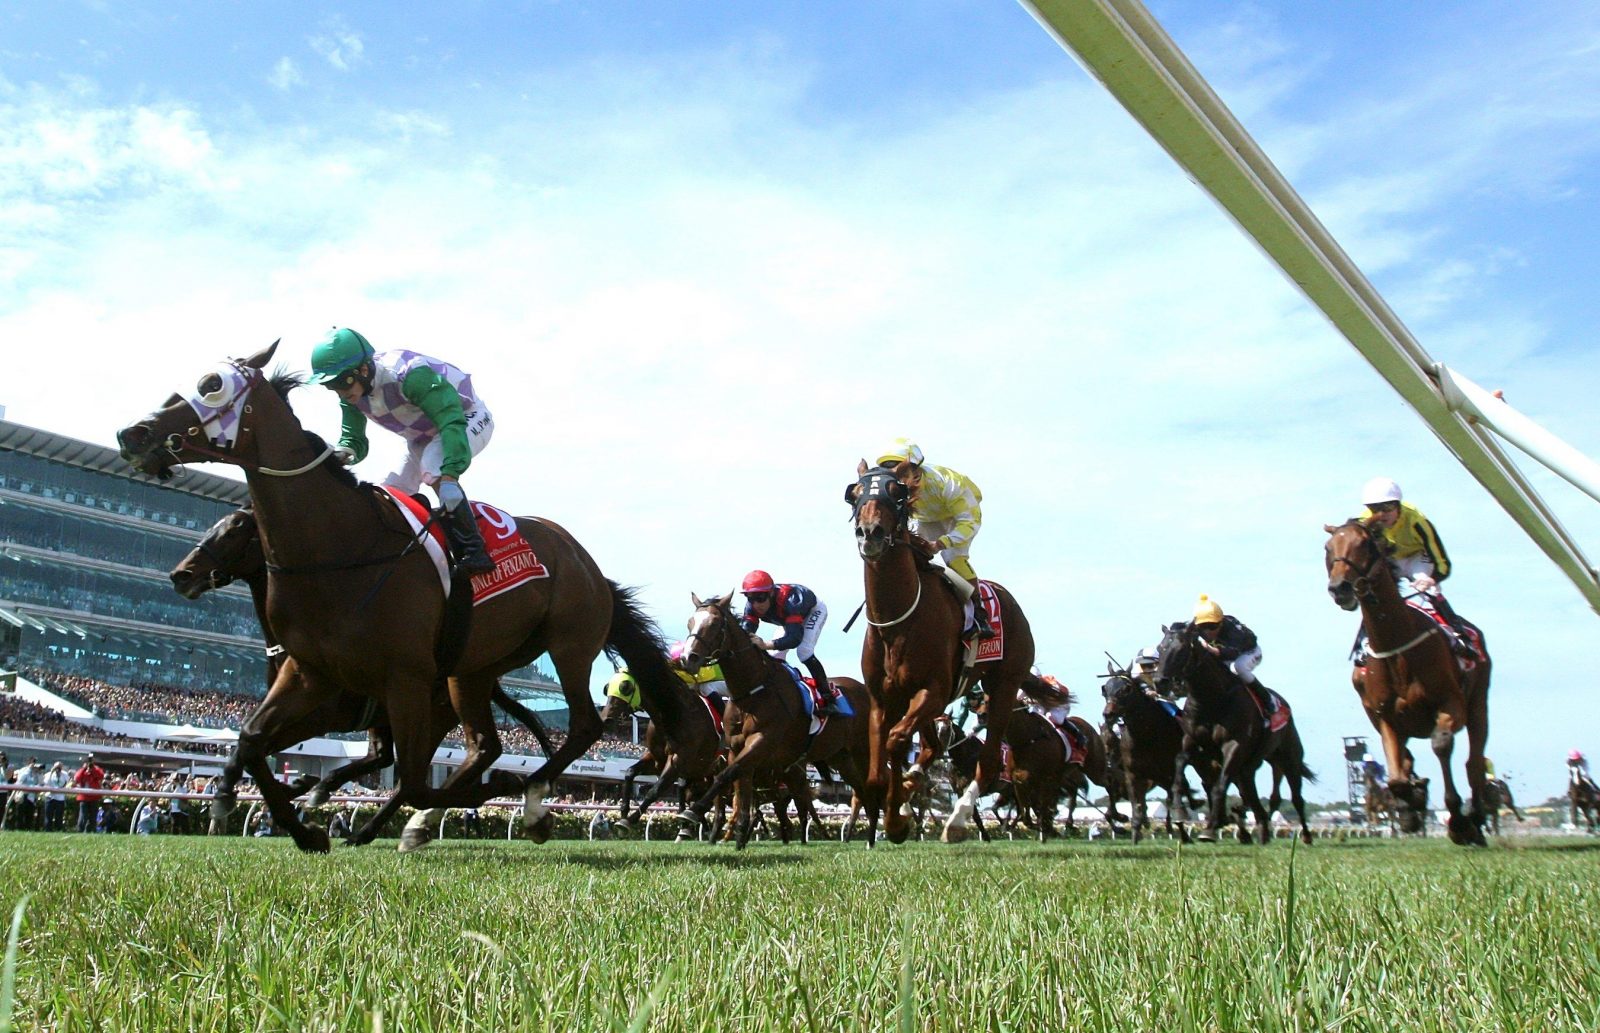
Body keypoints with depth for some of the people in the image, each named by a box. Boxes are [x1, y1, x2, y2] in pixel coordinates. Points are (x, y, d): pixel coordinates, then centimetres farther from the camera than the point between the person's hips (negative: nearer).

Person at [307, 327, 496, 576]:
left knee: (433, 471, -35)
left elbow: (452, 423, -44)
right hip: (424, 437, 8)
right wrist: (344, 453, -31)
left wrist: (449, 478, -55)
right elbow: (352, 438, -4)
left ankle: (473, 551, -32)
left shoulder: (410, 374, -38)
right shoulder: (351, 394, -13)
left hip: (467, 420, -8)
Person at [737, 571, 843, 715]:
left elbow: (795, 638, -56)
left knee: (803, 652, -26)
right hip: (789, 619, 7)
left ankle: (830, 698, -19)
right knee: (775, 656, -5)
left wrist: (766, 644, -71)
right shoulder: (752, 605, -28)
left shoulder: (789, 601, -47)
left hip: (813, 611, -7)